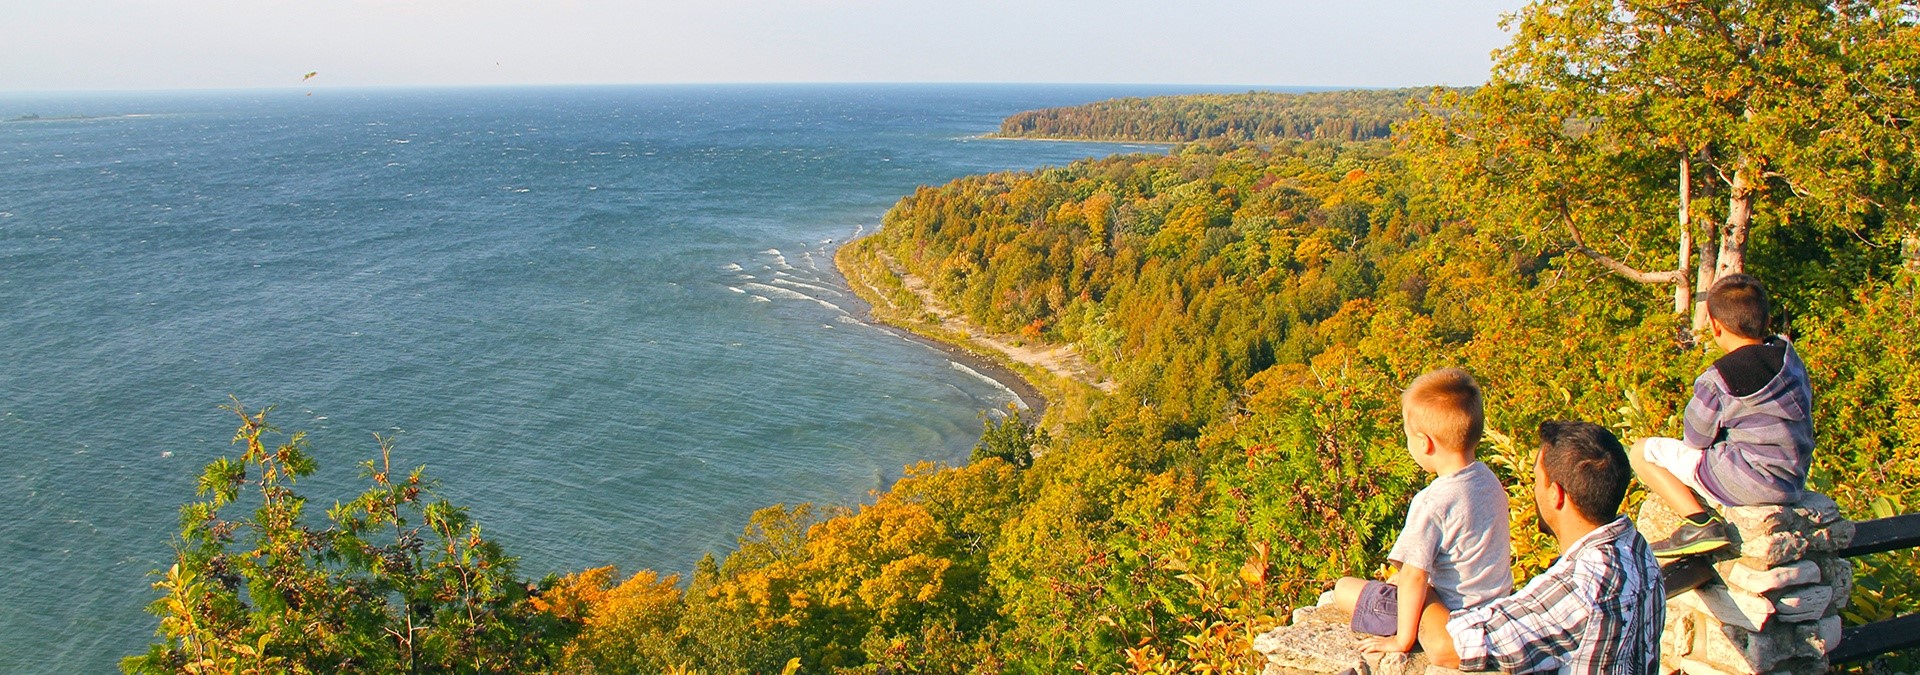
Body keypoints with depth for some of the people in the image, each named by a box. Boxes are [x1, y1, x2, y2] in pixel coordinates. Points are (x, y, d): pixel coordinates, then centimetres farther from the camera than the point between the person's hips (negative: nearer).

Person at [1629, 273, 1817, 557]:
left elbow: (1696, 439, -8)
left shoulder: (1718, 379, -18)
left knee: (1642, 452, 0)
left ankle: (1700, 523, -14)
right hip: (1794, 483, 9)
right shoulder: (1789, 356, 4)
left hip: (1748, 483, -9)